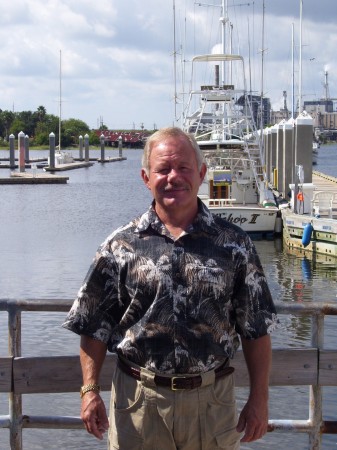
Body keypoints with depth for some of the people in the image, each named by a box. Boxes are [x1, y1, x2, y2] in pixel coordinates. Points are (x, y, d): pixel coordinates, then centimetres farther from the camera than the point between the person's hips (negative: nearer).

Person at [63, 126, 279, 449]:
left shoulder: (234, 244, 1)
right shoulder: (120, 246, 1)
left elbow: (256, 329, 3)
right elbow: (94, 326, 4)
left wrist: (259, 399, 0)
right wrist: (90, 390, -4)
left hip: (212, 400, 1)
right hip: (138, 400, 0)